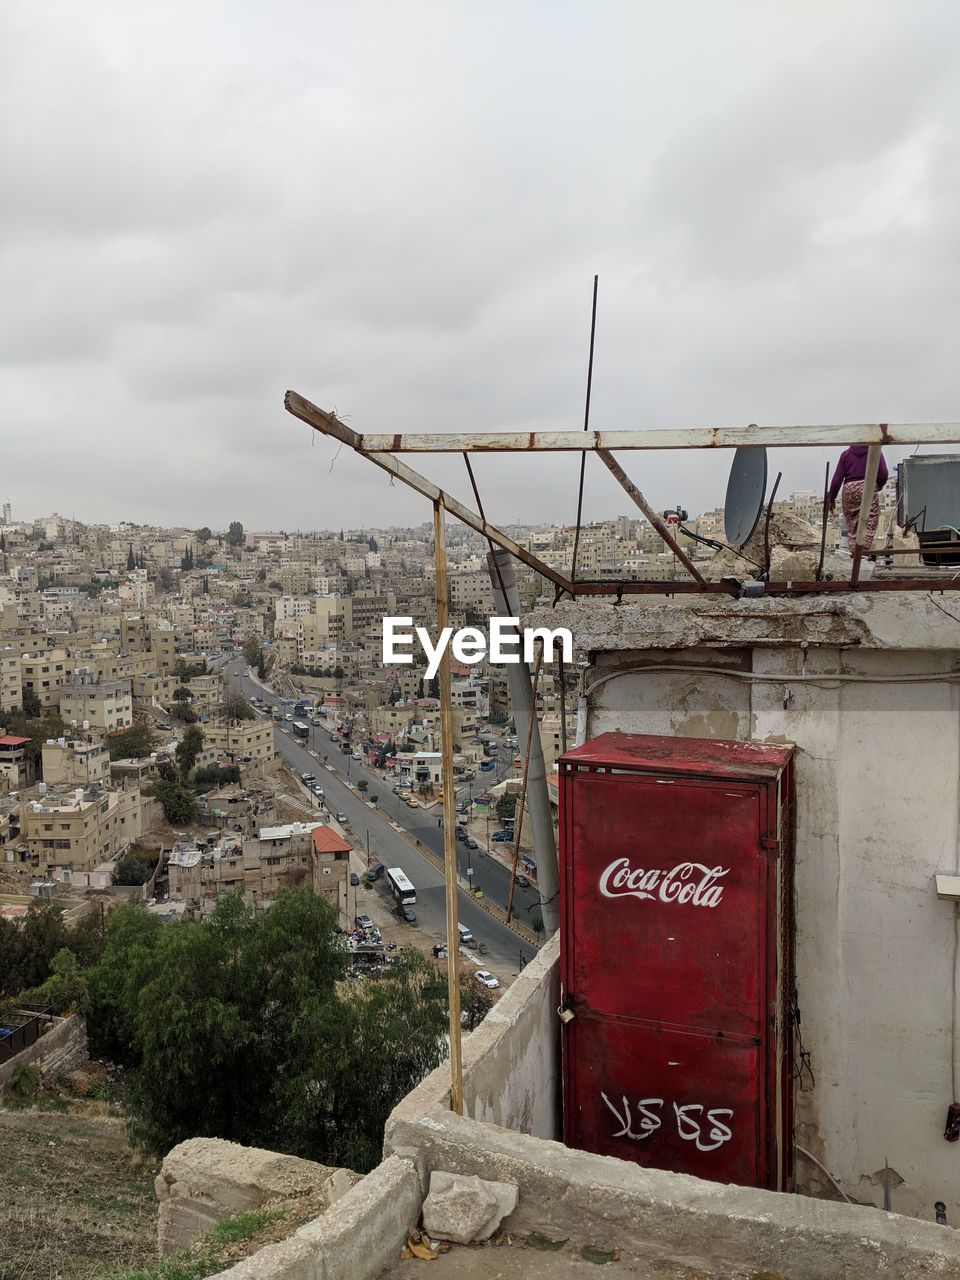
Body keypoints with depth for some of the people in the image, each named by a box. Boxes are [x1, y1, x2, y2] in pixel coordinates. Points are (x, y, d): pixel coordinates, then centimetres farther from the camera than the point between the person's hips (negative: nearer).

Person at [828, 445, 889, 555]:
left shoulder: (846, 454, 12)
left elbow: (837, 478, 7)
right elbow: (884, 474, 2)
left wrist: (832, 499, 11)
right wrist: (878, 486, 23)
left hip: (849, 489, 3)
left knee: (852, 526, 11)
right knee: (869, 525, -4)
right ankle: (863, 553, -17)